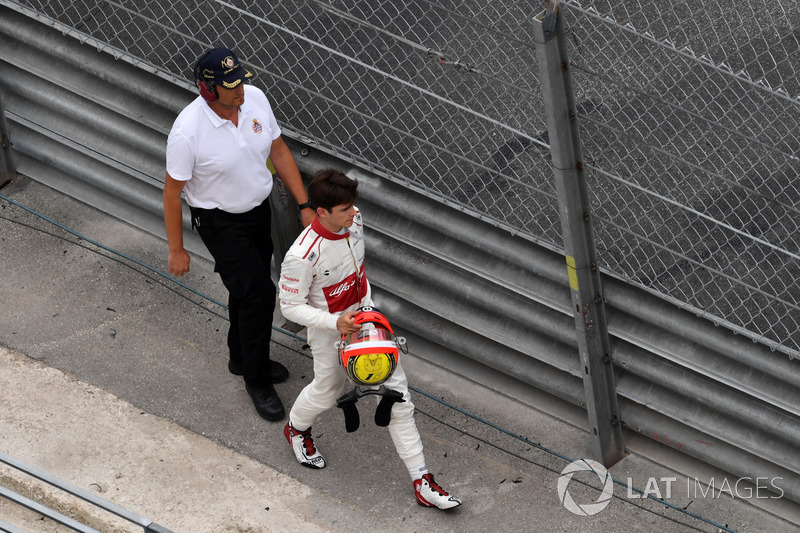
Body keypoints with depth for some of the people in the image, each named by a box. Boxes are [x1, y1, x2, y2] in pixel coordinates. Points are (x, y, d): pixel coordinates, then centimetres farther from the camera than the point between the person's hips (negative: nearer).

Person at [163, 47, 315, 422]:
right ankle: (257, 382, 10)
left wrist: (304, 205, -1)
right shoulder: (187, 131, -31)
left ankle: (244, 359, 47)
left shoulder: (254, 98, -14)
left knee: (249, 291, 23)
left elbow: (279, 151, 1)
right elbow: (172, 191, -19)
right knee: (258, 293, -9)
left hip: (259, 210, 6)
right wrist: (176, 250, -12)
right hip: (220, 223, -6)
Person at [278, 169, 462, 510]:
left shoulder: (354, 220, -14)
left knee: (397, 396, 6)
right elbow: (290, 307, -22)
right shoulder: (302, 256, -35)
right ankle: (297, 429, 60)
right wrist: (336, 323, -31)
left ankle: (422, 482, 14)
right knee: (327, 391, 22)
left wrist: (368, 304, 10)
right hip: (330, 334, -5)